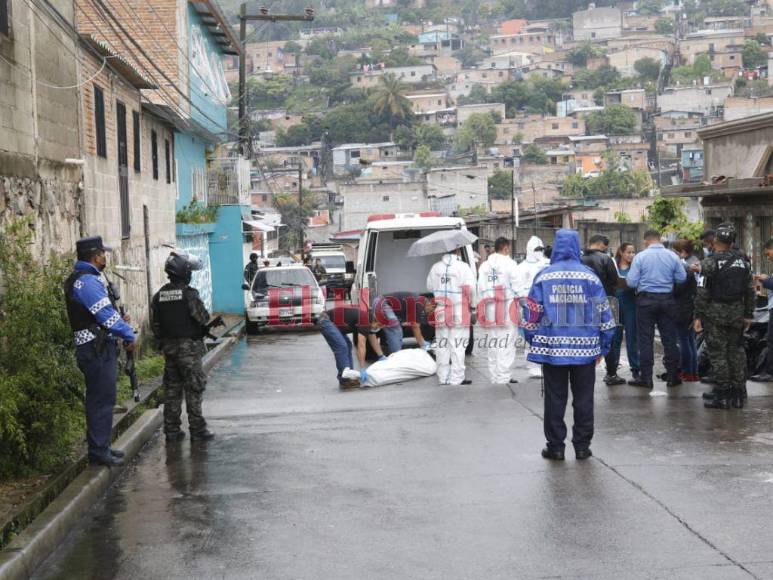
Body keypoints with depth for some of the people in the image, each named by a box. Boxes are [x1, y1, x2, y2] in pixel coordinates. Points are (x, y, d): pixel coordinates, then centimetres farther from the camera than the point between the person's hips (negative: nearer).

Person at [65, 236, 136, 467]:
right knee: (101, 400, -6)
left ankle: (101, 446, 26)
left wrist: (119, 320, 9)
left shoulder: (84, 279, 17)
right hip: (97, 350, -11)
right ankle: (99, 451, -1)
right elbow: (106, 314, -19)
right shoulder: (87, 281, -17)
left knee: (101, 399, 17)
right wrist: (130, 336, -8)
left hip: (100, 348, 11)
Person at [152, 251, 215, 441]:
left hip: (168, 346, 6)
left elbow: (154, 324, 8)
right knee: (194, 388, 0)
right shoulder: (189, 294, -14)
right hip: (189, 346, -6)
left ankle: (171, 430, 13)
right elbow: (203, 318, -15)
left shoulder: (159, 296, 5)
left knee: (172, 388, 10)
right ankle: (197, 429, 1)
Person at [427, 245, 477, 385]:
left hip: (441, 312, 5)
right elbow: (471, 289, -13)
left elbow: (429, 286, 12)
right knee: (457, 347, -2)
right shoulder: (463, 267, -9)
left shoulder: (435, 267, 7)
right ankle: (457, 379, -1)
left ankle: (443, 378, 13)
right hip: (459, 313, -5)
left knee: (442, 347, 9)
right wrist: (473, 303, 3)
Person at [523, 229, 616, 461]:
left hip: (552, 348, 0)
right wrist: (602, 348, 8)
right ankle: (582, 446, 14)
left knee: (555, 399, 8)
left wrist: (534, 343, 10)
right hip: (585, 349, 0)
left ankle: (555, 446, 12)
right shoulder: (590, 276, 0)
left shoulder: (543, 276, -2)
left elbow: (532, 314, -1)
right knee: (583, 399, 10)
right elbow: (604, 314, 1)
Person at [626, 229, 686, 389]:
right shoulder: (672, 256, -1)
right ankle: (672, 376, 14)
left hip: (646, 300, -2)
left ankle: (646, 378, 3)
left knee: (646, 340, 3)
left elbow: (631, 282, -10)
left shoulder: (640, 257, -8)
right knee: (669, 338, 10)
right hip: (667, 300, 2)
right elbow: (682, 278, 1)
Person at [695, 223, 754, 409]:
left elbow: (702, 293, -12)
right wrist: (748, 315, 15)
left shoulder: (710, 262, -9)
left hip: (715, 314, -5)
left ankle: (723, 394, -1)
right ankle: (738, 393, 14)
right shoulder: (743, 261, 7)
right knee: (736, 351, 11)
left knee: (717, 353, -1)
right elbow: (750, 291, 9)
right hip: (737, 314, 5)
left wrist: (698, 316, -8)